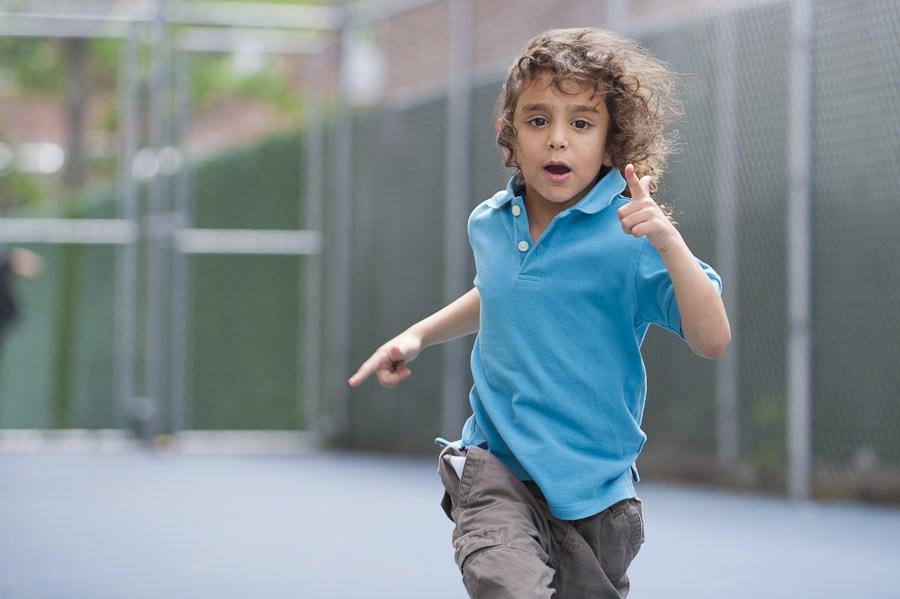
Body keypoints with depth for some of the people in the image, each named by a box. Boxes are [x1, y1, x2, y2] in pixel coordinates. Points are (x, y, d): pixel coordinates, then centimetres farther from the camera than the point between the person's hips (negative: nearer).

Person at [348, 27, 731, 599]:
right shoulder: (489, 223, 5)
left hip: (593, 485, -1)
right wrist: (419, 335, 21)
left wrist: (667, 241, -30)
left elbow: (713, 340, -20)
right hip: (495, 463, 2)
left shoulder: (628, 232, -11)